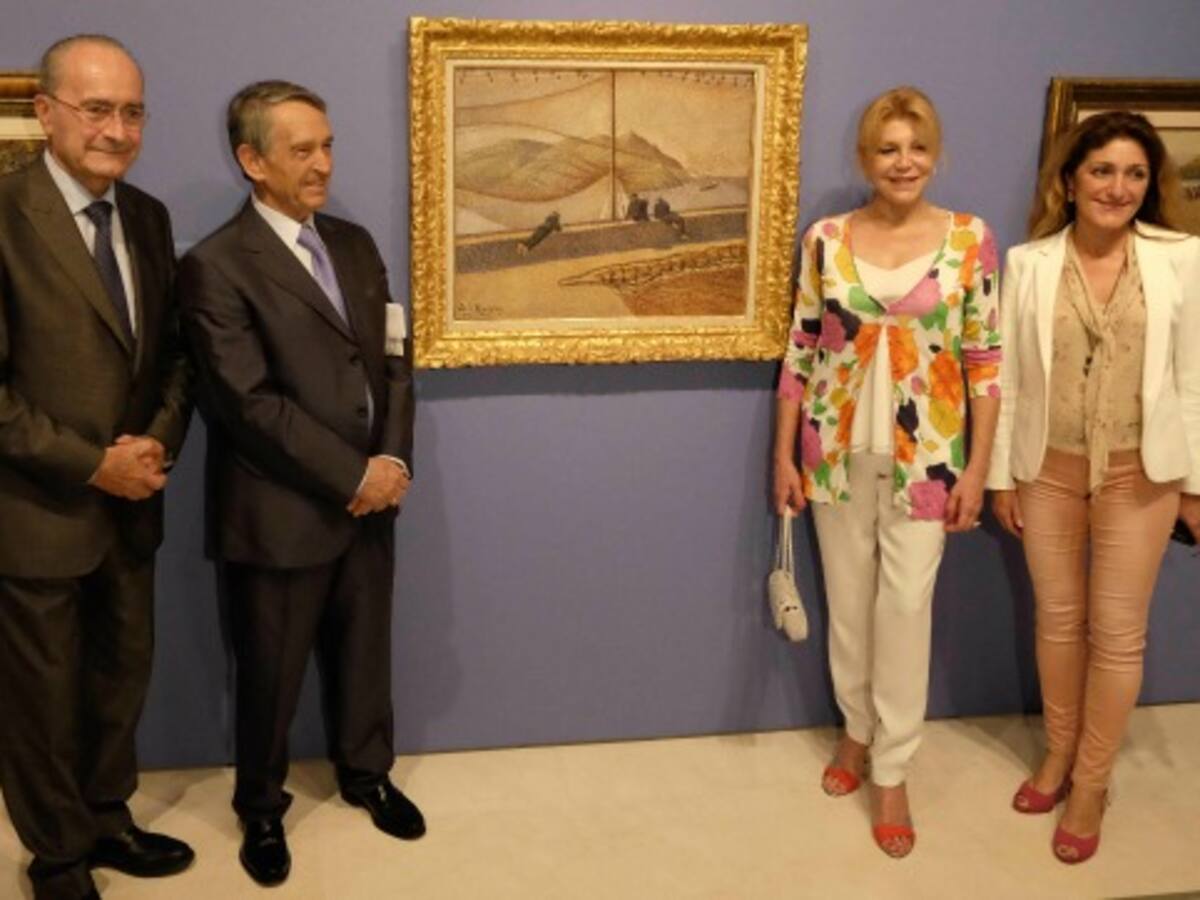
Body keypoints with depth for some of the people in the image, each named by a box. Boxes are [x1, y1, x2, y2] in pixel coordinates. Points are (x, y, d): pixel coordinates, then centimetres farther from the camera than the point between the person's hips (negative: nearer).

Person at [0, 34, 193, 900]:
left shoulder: (148, 216, 5)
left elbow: (174, 349, 9)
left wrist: (157, 442, -7)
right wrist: (91, 465, -17)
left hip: (131, 504, 6)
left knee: (122, 677, 19)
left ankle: (107, 819, 40)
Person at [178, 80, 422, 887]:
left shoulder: (355, 243, 8)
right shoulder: (216, 266, -13)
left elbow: (395, 360, 8)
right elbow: (248, 402, -19)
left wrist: (393, 462, -6)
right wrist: (353, 477, -18)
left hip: (370, 499, 6)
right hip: (280, 514, -5)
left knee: (366, 652, 19)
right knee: (271, 674, 11)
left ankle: (366, 773, 42)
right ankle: (262, 807, 34)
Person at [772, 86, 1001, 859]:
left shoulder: (971, 239, -5)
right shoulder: (827, 239, -2)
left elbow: (986, 362, -3)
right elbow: (801, 351, 2)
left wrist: (978, 468, -6)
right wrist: (784, 454, 1)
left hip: (925, 456, -1)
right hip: (840, 452, 2)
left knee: (905, 607, 1)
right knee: (848, 602, 13)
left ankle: (892, 772, 15)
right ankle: (857, 732, 34)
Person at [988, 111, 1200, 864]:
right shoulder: (1029, 263, -3)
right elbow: (1009, 377, 0)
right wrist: (1000, 473, 1)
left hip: (1139, 473, -1)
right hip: (1049, 468, 1)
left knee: (1117, 631, 6)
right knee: (1058, 619, 14)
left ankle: (1091, 783, 22)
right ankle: (1059, 755, 34)